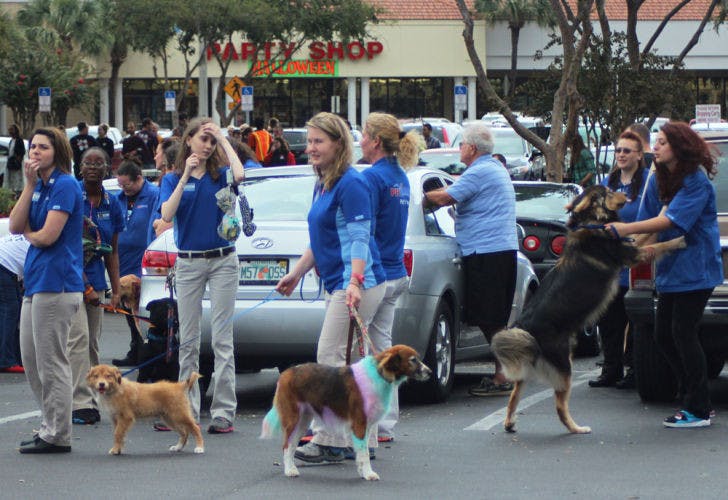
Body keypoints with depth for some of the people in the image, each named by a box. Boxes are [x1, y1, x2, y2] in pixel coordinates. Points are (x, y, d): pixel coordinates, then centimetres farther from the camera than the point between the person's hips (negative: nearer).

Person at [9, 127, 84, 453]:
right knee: (31, 361, 13)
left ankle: (57, 436, 0)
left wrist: (28, 232, 3)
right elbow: (15, 226, 3)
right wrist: (29, 185, -4)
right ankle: (49, 428, 21)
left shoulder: (65, 186, -11)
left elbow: (47, 236, -18)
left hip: (56, 282, -10)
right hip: (36, 280, 10)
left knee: (51, 363, -5)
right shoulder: (39, 187, 15)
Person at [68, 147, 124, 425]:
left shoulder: (112, 204, 7)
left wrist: (116, 290, 7)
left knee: (92, 343, 10)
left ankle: (92, 402, 16)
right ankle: (81, 403, -18)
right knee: (79, 337, -15)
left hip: (95, 279, 6)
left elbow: (112, 251, 13)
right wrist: (85, 287, -15)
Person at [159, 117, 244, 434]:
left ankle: (223, 411, -3)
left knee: (222, 339, -3)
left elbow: (239, 174, -20)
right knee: (188, 340, 6)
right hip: (188, 262, 2)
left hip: (222, 261, -2)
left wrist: (223, 139, -10)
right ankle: (188, 410, 12)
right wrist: (186, 176, -14)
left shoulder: (219, 175, 4)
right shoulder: (173, 179, 6)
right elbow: (167, 215, -10)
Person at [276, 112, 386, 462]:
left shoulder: (351, 184, -13)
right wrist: (296, 274, 29)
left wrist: (355, 281, -32)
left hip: (357, 285, -10)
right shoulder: (321, 186, 16)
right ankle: (364, 441, 15)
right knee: (351, 363, 11)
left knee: (331, 358, -12)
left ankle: (328, 442, -11)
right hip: (336, 285, 10)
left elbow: (359, 238, -21)